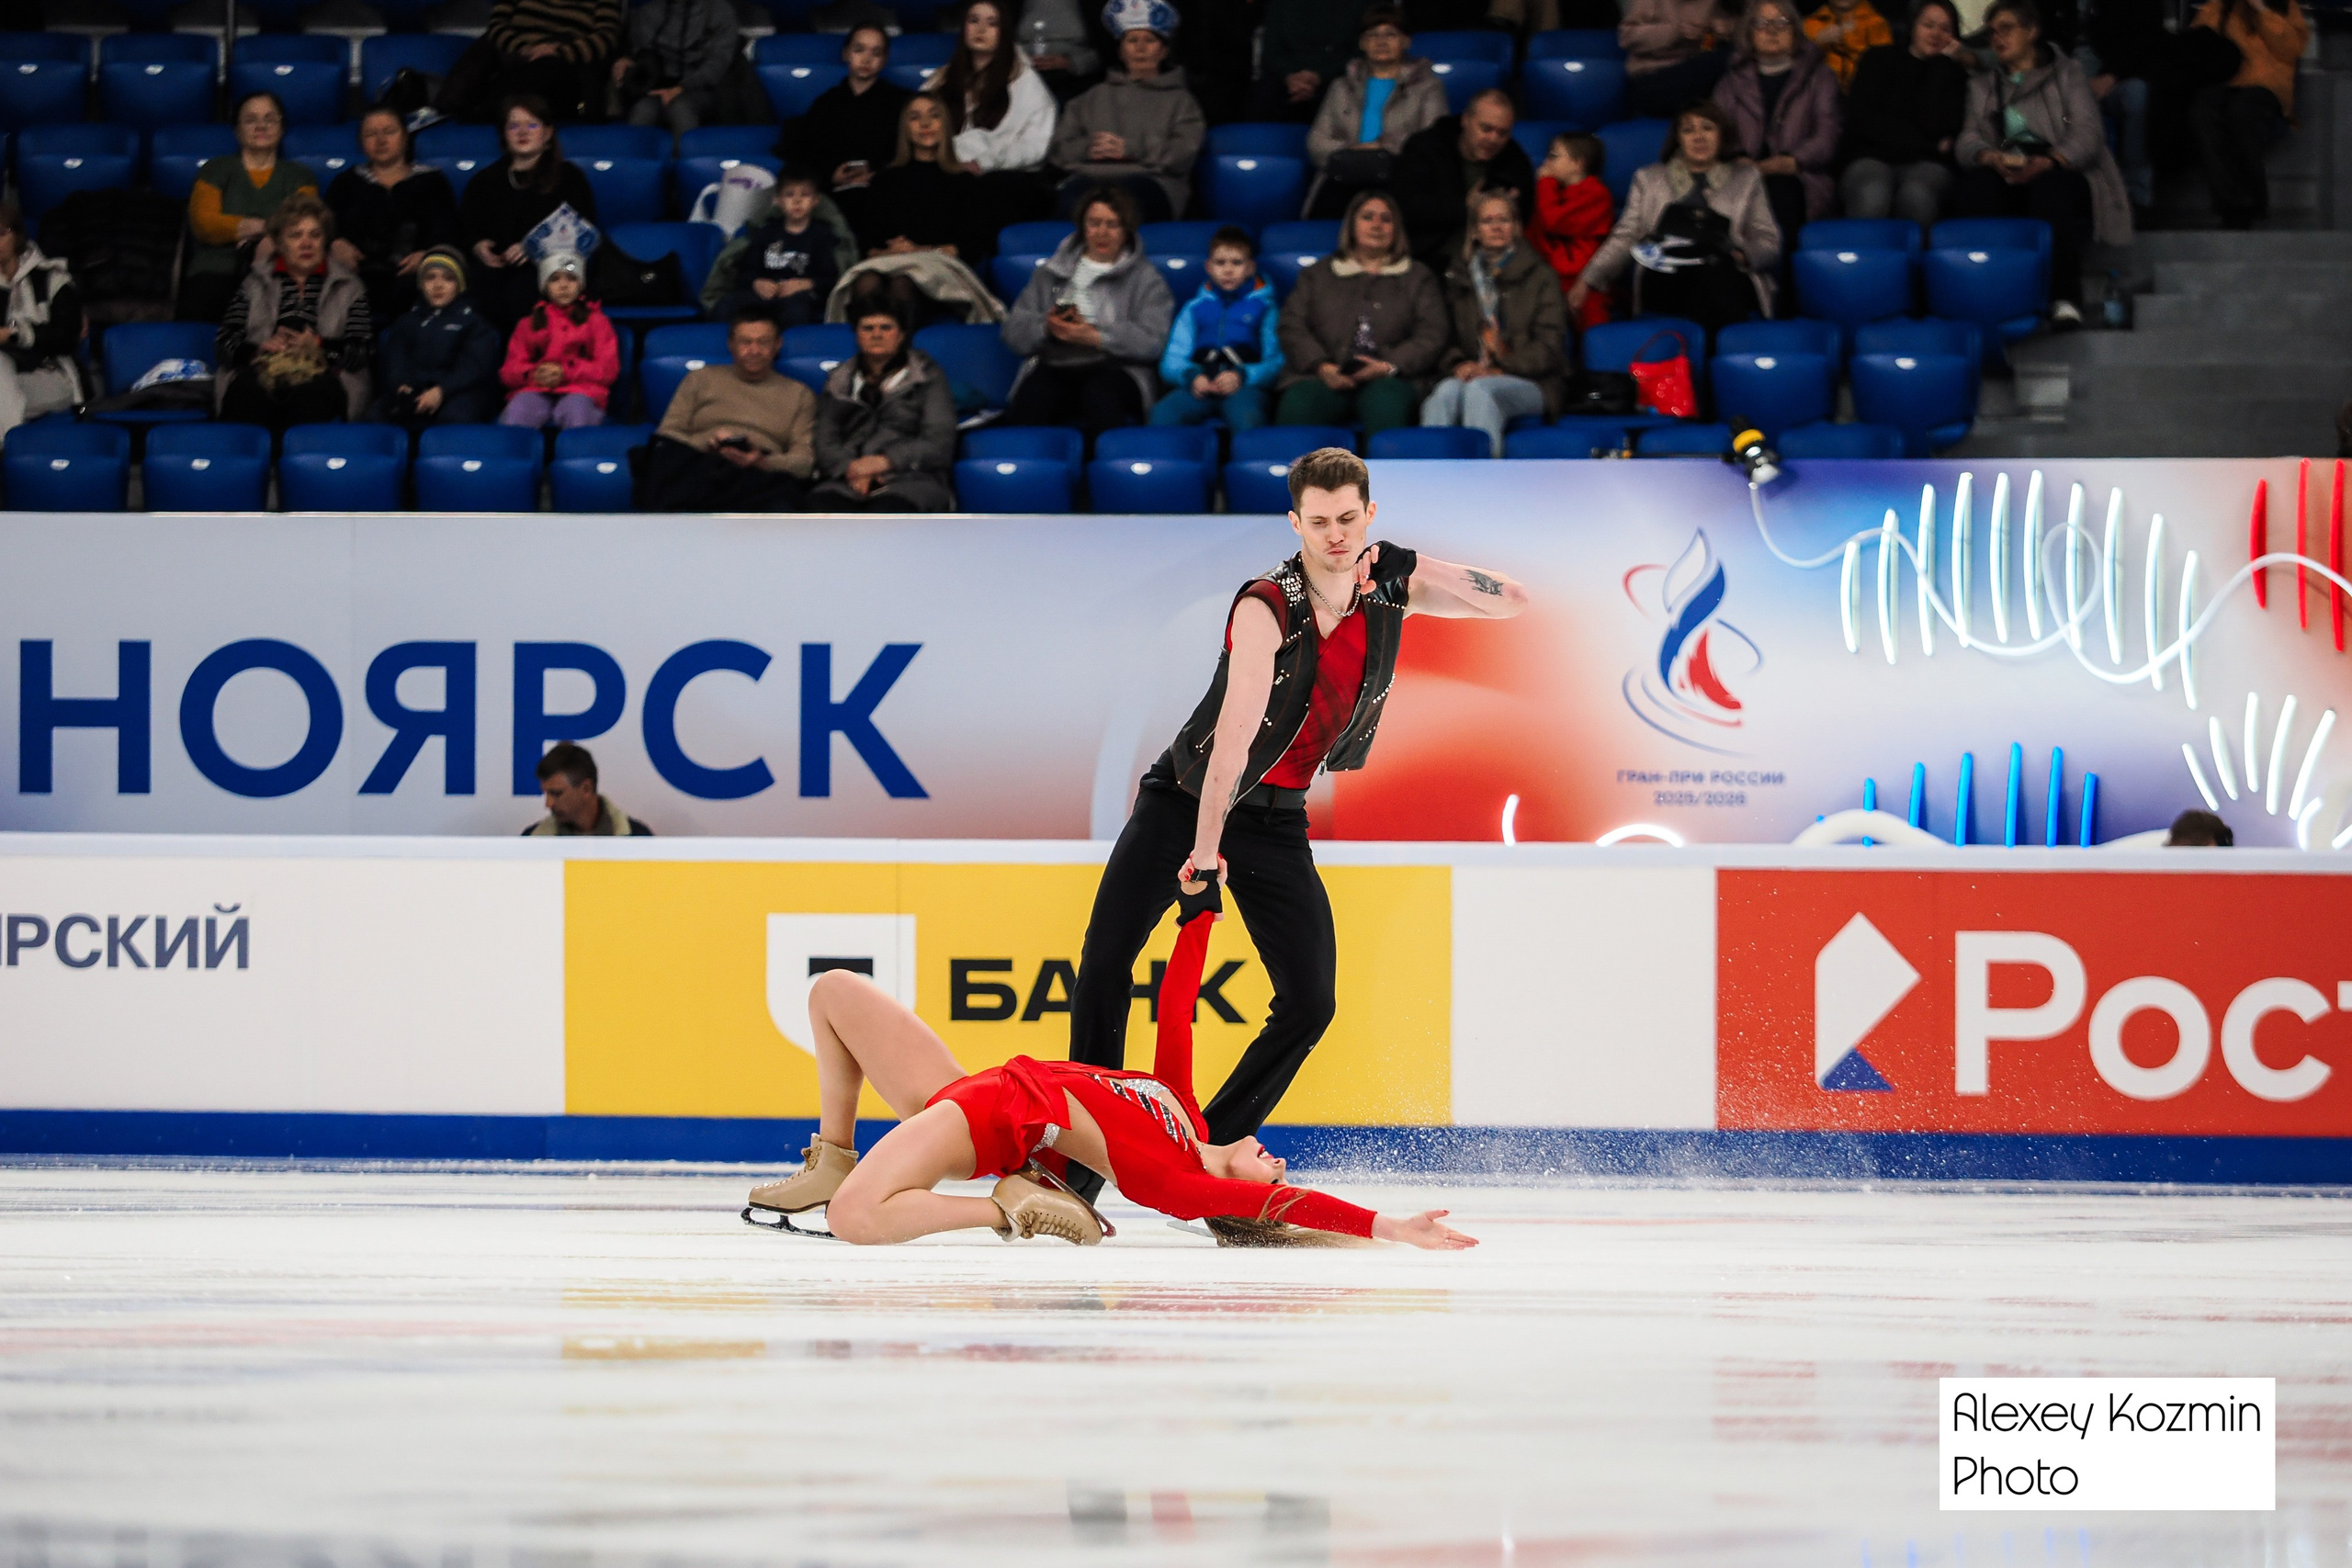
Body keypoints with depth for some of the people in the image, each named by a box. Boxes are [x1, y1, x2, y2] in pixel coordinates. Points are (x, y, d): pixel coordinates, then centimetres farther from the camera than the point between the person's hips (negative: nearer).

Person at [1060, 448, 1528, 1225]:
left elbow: (1512, 602, -4)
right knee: (1104, 964, -12)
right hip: (1186, 800, -4)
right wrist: (1207, 846, -40)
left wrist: (1418, 572, -18)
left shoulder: (1394, 585, -8)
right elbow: (1236, 731, -34)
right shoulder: (1267, 607, -25)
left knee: (1310, 1002, -6)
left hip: (1277, 816, 4)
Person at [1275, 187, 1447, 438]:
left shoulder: (1418, 278, 24)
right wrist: (1322, 366, -8)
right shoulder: (1319, 274, 27)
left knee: (1386, 399, -39)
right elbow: (1292, 326, 13)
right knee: (1298, 403, -35)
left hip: (1387, 380, 0)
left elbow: (1432, 335, 10)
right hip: (1326, 377, 0)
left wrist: (1387, 366, -9)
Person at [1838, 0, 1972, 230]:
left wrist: (1941, 64, 1)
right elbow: (1861, 119, 2)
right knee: (1871, 197, -39)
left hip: (1925, 162, 0)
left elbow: (1935, 123, -3)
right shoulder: (1880, 60, 16)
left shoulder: (1952, 73, 16)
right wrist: (1930, 143, -3)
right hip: (1872, 157, 0)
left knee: (1916, 196, -39)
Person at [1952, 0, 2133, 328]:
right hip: (2004, 174, 2)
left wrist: (2049, 161, -21)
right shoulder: (1983, 86, 29)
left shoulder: (2065, 73, 19)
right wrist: (1990, 158, -15)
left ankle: (2065, 299, -43)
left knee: (2049, 190, -42)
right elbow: (1967, 141, 12)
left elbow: (2088, 131, 1)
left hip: (2060, 172, -2)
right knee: (1974, 189, -36)